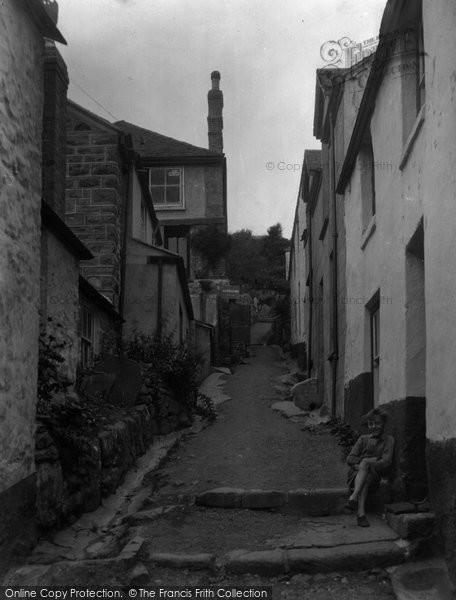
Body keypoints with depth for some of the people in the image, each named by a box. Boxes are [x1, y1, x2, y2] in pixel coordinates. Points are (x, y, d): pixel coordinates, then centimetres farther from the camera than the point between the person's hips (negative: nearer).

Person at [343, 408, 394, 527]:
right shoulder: (363, 439, 17)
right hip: (356, 474, 2)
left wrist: (365, 462, -10)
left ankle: (353, 498, -47)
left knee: (364, 465, -33)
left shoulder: (388, 440, 8)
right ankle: (361, 513, -48)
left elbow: (386, 463, -5)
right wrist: (369, 461, -7)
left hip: (374, 477, -1)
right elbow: (350, 459, 8)